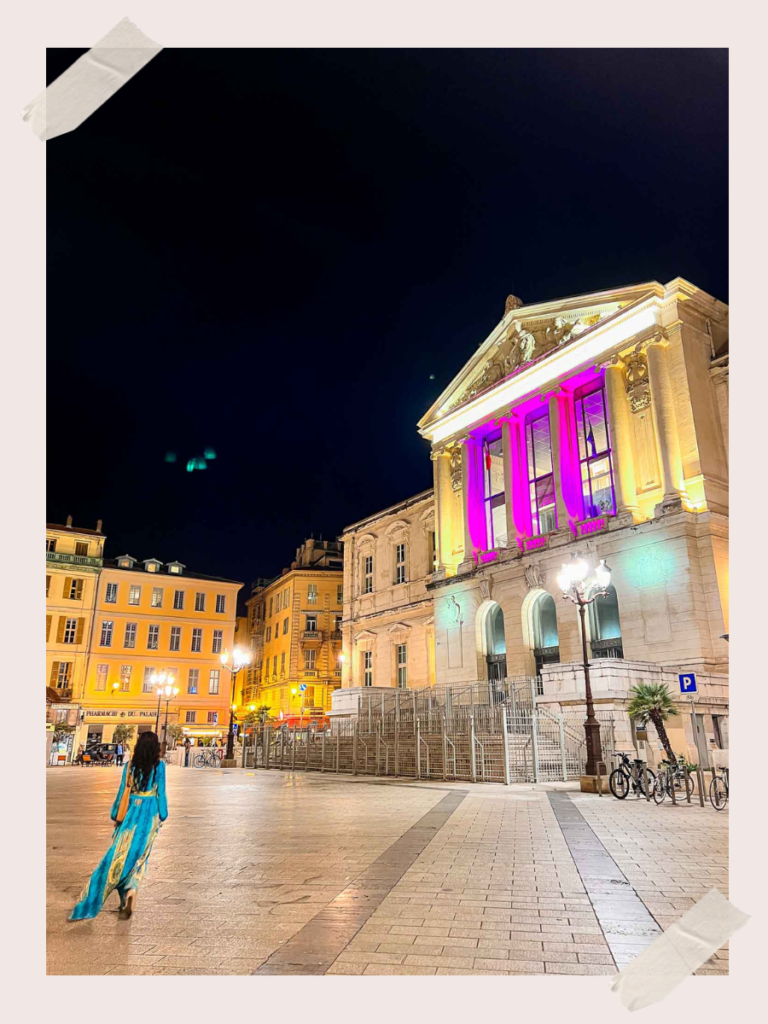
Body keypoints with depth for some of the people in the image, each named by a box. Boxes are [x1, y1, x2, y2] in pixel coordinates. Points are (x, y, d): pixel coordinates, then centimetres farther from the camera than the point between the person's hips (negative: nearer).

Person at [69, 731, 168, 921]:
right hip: (149, 813, -1)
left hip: (131, 812, 1)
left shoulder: (130, 765, -2)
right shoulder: (159, 766, -7)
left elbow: (123, 792, 2)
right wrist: (162, 816, 6)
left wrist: (115, 815, 12)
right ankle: (131, 888, -12)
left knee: (121, 854, 11)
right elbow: (160, 793, -4)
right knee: (139, 855, 8)